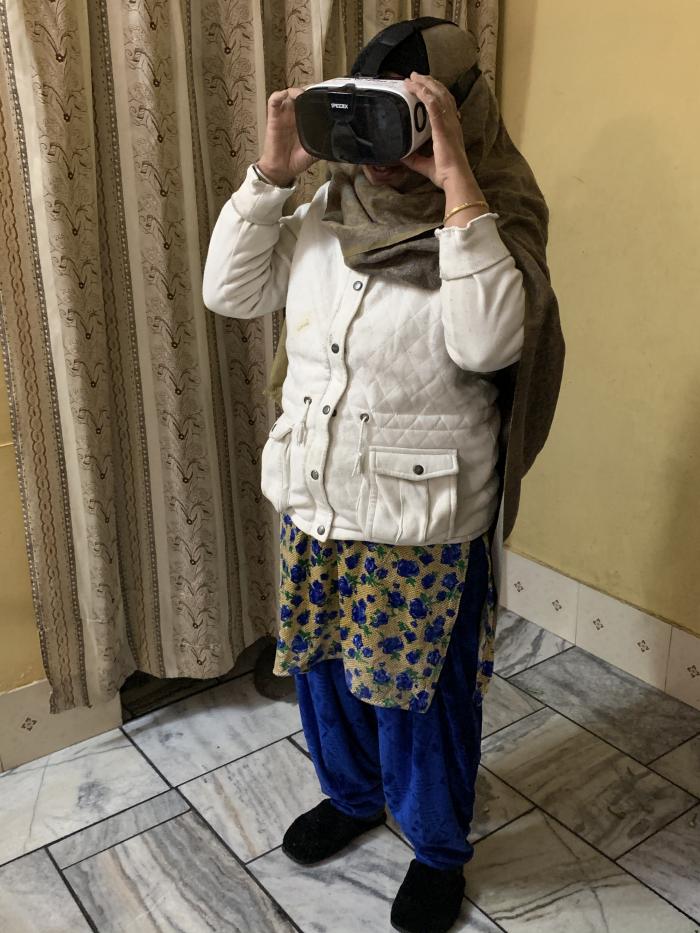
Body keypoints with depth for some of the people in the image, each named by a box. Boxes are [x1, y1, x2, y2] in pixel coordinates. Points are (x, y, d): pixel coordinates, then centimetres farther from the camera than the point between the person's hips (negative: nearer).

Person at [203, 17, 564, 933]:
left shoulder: (489, 223, -14)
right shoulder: (329, 211, 2)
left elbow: (489, 342, -32)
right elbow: (229, 291, 1)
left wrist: (455, 179, -32)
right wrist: (271, 173, -9)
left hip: (422, 522, -5)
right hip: (314, 502, 6)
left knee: (423, 697, 13)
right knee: (322, 667, 24)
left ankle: (439, 848, 41)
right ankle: (352, 794, 53)